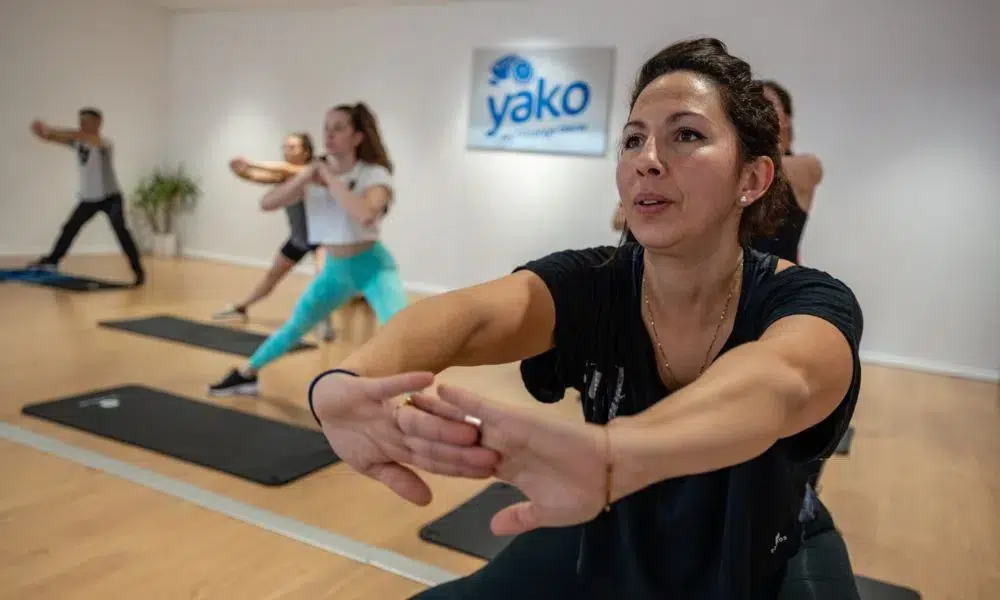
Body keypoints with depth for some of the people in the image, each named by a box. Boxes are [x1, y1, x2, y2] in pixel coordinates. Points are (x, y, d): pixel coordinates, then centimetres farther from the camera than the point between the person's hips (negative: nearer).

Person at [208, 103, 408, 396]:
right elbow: (267, 203, -9)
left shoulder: (375, 174, -17)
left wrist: (330, 179, -29)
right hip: (335, 269, 5)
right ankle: (246, 375, 39)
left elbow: (365, 215, -39)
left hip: (373, 266, -5)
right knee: (293, 327, 19)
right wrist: (304, 178, -22)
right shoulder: (315, 174, -1)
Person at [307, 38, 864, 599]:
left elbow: (779, 383, -46)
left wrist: (610, 453, -67)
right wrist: (351, 381, -59)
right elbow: (471, 316, -37)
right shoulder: (591, 283, -16)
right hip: (604, 552, 0)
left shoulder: (808, 301, -22)